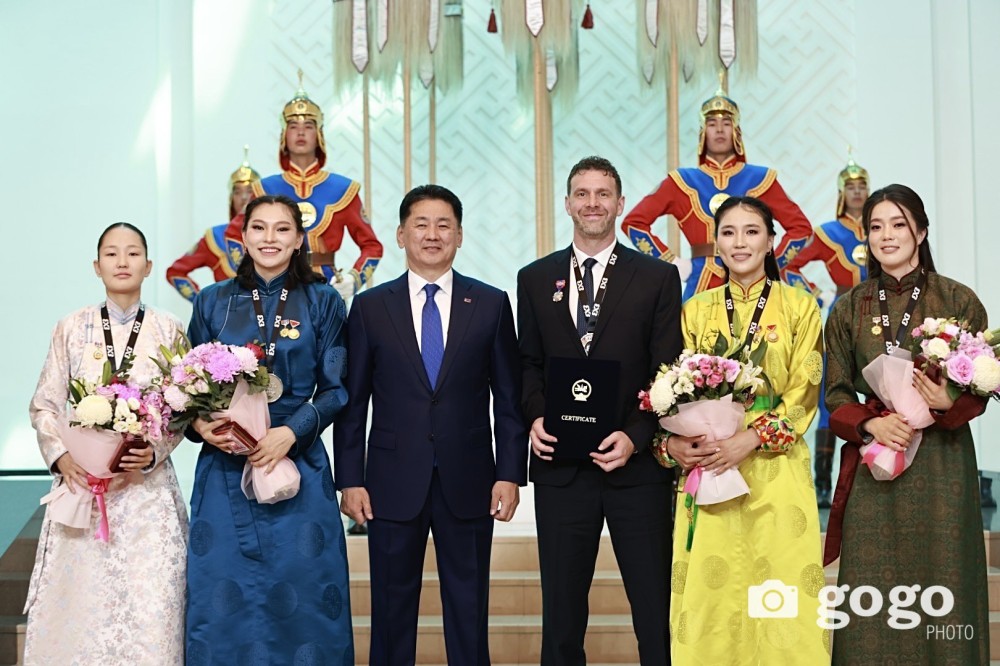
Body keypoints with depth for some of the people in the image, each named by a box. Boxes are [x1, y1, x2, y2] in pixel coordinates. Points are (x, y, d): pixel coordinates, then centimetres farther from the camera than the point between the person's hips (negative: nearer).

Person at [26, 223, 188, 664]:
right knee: (79, 601, 1)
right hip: (81, 482, 1)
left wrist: (153, 453, -13)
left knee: (150, 606, -4)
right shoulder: (72, 328, 5)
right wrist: (60, 456, -9)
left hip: (147, 487, 0)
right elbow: (45, 406, 7)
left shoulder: (168, 330, 3)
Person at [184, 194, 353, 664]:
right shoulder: (213, 301, 6)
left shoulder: (322, 302, 2)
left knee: (300, 595, 2)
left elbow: (335, 389, 1)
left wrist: (292, 431, -13)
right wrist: (200, 426, -12)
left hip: (298, 466, -1)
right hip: (224, 467, 1)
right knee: (225, 596, 4)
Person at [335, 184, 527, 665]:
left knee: (469, 614, 7)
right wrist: (350, 480, -2)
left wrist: (510, 474, -2)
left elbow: (509, 398, 4)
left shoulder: (491, 304, 4)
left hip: (468, 484, 0)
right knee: (392, 611, 8)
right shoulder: (370, 307, 4)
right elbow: (353, 401, 4)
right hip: (393, 484, 0)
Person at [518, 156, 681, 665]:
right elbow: (528, 364, 12)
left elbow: (667, 372, -1)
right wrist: (535, 417, -7)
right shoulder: (535, 278, 10)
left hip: (637, 465, -2)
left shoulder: (659, 278, 3)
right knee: (561, 609, 10)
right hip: (561, 466, 2)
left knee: (656, 611, 4)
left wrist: (635, 436, -14)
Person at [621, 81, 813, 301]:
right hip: (700, 286, 0)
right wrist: (672, 262, 0)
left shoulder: (759, 179, 9)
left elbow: (801, 227, 12)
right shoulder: (683, 181, 8)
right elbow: (634, 222, 5)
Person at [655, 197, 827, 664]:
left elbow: (804, 393, -2)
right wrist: (670, 442, -12)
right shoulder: (696, 310, 11)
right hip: (705, 469, 2)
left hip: (775, 470, -2)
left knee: (779, 603, -3)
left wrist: (749, 440, -15)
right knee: (709, 591, 0)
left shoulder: (800, 307, 4)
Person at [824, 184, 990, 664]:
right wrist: (870, 425, -11)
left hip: (941, 462, -1)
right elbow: (836, 394, 7)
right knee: (873, 593, 3)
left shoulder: (958, 299, 0)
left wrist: (949, 403, -20)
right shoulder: (849, 309, 7)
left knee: (940, 584, 2)